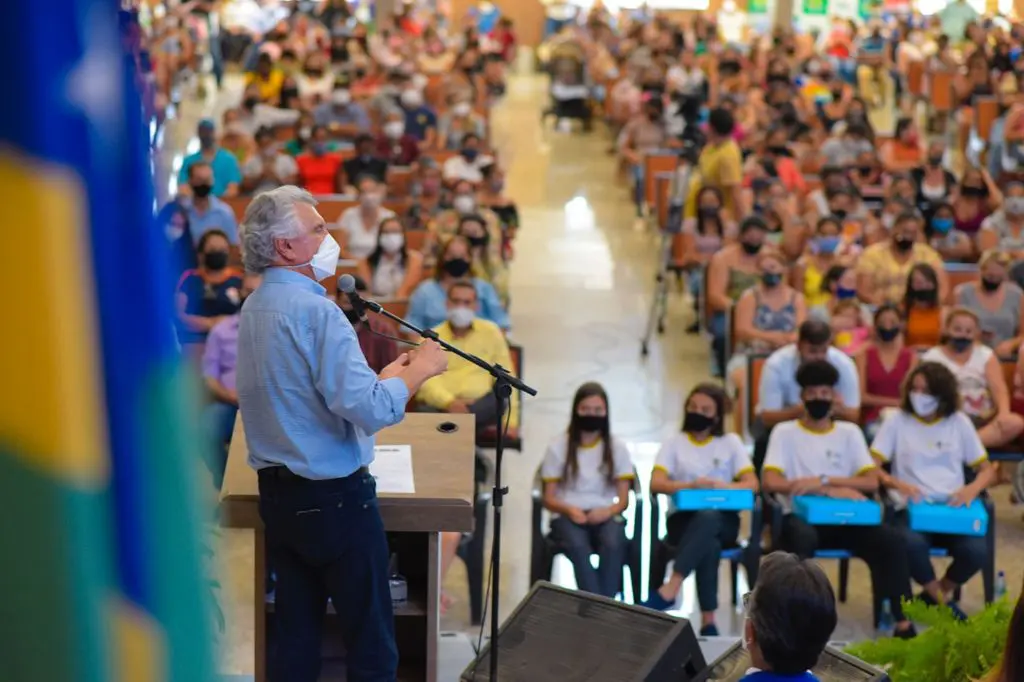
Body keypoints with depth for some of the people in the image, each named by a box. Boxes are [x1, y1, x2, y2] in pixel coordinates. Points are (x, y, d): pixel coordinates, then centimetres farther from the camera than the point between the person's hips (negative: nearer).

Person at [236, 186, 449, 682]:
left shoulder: (254, 309, 8)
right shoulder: (316, 310, -20)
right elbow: (370, 411, -26)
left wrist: (389, 374, 11)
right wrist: (420, 369, -11)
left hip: (276, 494, 9)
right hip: (334, 498, -8)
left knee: (294, 635, 13)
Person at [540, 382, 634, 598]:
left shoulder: (617, 447, 8)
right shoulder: (558, 447, 5)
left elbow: (623, 500, 6)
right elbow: (549, 499, 5)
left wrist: (608, 511, -16)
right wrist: (569, 509, -17)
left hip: (604, 516, 1)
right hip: (567, 516, -1)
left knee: (613, 545, -35)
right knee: (578, 546, -37)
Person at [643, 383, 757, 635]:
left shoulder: (731, 442, 13)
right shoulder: (673, 443, 10)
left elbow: (752, 484, 2)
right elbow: (656, 483, -4)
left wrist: (720, 486, -18)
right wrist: (691, 485, -22)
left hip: (722, 520, 0)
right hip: (685, 519, 0)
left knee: (707, 517, -39)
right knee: (709, 545, -37)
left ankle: (669, 591, -45)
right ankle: (708, 619, -37)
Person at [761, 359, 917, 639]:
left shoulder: (849, 432, 13)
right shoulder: (784, 432, 6)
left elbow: (871, 482, 2)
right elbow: (770, 481, -9)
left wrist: (822, 480, -13)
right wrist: (831, 490, -13)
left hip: (844, 518, 3)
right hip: (801, 516, -3)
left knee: (893, 540, -25)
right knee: (803, 537, -40)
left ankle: (903, 623, -25)